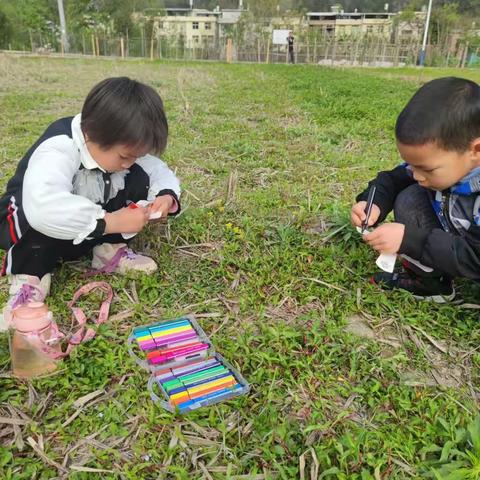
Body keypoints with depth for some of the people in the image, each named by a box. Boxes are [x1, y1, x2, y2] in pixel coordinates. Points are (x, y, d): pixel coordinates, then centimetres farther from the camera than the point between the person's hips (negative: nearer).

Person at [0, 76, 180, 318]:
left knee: (138, 179, -12)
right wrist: (112, 221, -48)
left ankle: (109, 250, -1)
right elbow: (43, 207, -53)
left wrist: (166, 196, -25)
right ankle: (29, 277, -16)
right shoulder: (58, 150, -35)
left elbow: (159, 171, -2)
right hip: (25, 228, -6)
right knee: (40, 216, -42)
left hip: (85, 233, 6)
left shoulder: (122, 146, -14)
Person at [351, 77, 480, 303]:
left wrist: (409, 239, -39)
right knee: (409, 200, -11)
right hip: (455, 247, 6)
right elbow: (393, 180, -4)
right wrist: (374, 203, -26)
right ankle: (429, 282, 2)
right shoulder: (434, 161, -19)